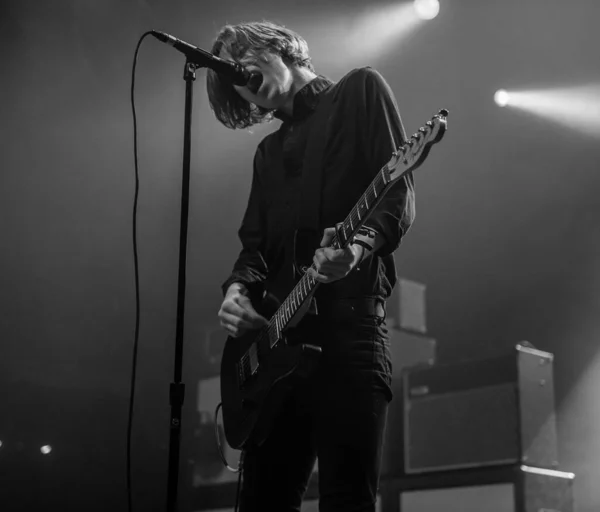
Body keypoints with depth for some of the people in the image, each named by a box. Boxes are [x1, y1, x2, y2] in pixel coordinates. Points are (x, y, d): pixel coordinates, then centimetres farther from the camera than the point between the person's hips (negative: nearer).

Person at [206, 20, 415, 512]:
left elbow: (400, 189, -2)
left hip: (348, 319, -6)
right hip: (275, 333, 6)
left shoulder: (360, 89, 11)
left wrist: (363, 239, -23)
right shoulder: (269, 152, 28)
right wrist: (238, 288, -4)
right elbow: (255, 243, 19)